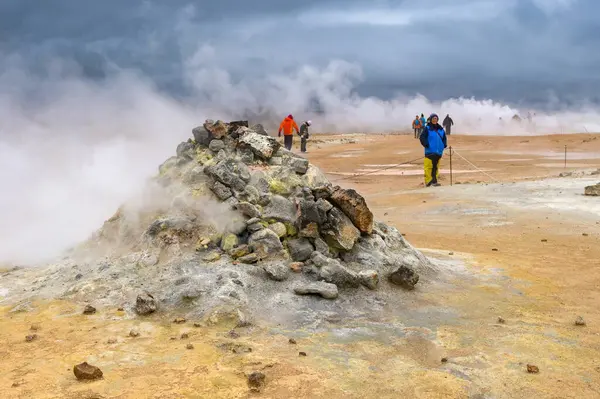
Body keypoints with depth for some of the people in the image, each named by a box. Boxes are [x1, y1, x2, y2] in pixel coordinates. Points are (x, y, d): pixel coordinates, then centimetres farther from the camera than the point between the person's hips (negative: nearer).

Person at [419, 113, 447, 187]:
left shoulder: (440, 129, 13)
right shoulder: (427, 128, -4)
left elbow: (444, 137, 23)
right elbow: (422, 137, -8)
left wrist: (444, 144, 8)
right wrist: (426, 145, -17)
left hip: (438, 151, 5)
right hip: (430, 151, -5)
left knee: (436, 167, 9)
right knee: (429, 166, -9)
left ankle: (434, 180, 16)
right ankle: (428, 181, -5)